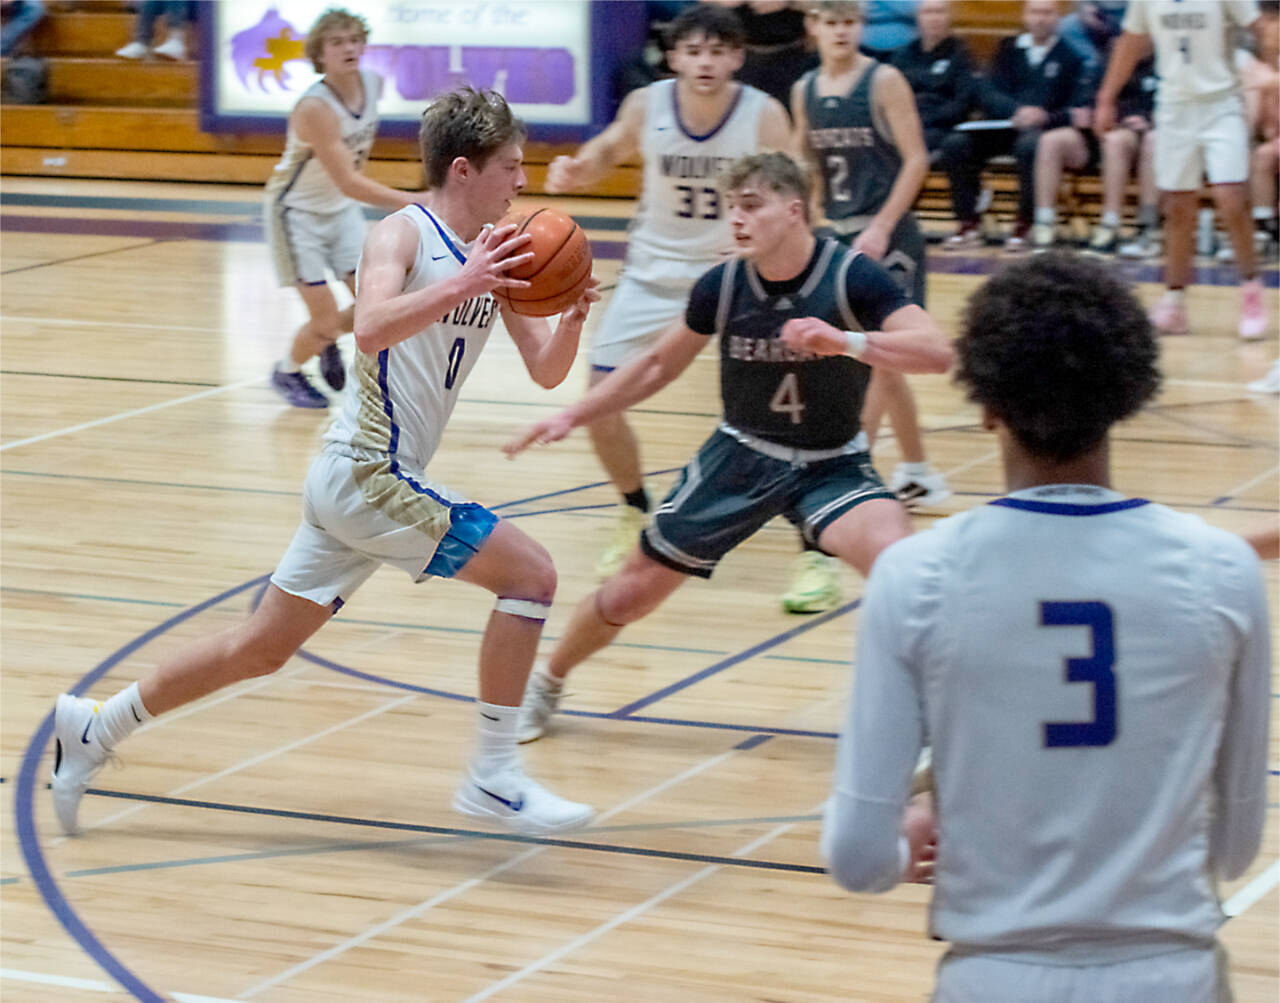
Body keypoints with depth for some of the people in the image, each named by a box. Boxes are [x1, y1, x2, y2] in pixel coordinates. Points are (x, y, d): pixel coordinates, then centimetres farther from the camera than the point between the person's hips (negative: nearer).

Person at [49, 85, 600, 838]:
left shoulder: (494, 254, 11)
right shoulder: (403, 235, -12)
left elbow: (546, 370, 9)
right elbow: (371, 328, -31)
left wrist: (575, 317, -10)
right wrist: (460, 287, -41)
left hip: (360, 485, 9)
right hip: (369, 474, -9)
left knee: (263, 646, 16)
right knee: (530, 573, -13)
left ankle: (96, 729, 27)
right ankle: (495, 775, -8)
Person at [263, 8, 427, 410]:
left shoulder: (372, 84, -10)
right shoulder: (315, 108, -32)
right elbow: (348, 183, -37)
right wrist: (410, 200, -45)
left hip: (342, 210, 6)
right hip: (298, 211, -6)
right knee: (325, 319, -8)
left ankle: (329, 341, 28)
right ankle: (287, 372, 23)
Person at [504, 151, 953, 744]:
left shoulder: (852, 276, -21)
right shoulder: (724, 286, -12)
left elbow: (937, 352, -32)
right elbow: (660, 365, 6)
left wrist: (846, 341, -46)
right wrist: (571, 416, 2)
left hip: (831, 465, -3)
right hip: (741, 456, 3)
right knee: (631, 593, 6)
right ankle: (545, 685, 36)